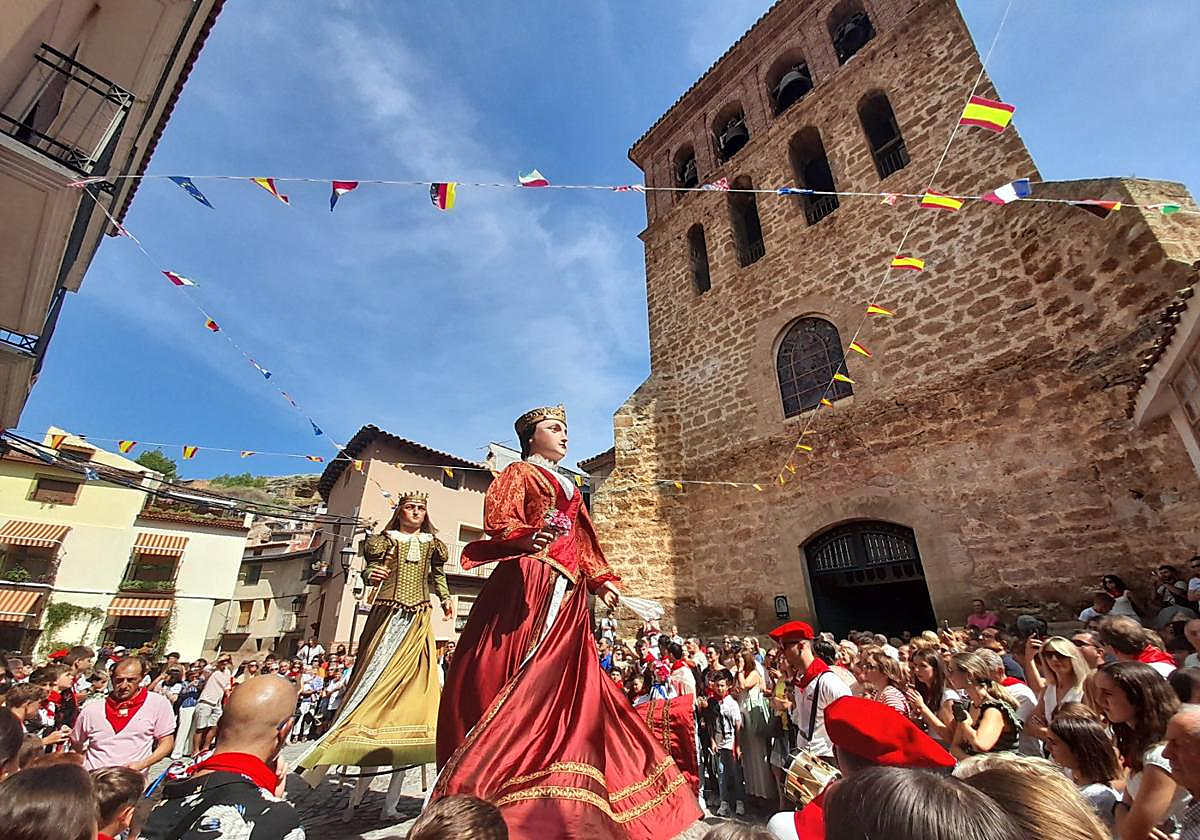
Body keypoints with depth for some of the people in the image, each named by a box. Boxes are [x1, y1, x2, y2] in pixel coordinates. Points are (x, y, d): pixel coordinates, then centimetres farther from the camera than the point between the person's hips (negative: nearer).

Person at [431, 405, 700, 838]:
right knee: (518, 682, -11)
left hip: (567, 592, 7)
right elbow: (498, 515, -11)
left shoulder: (569, 488, 28)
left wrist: (601, 580, 14)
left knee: (562, 683, 3)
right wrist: (524, 537, -32)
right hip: (527, 583, -7)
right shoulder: (519, 472, 7)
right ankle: (471, 786, -1)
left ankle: (550, 800, 11)